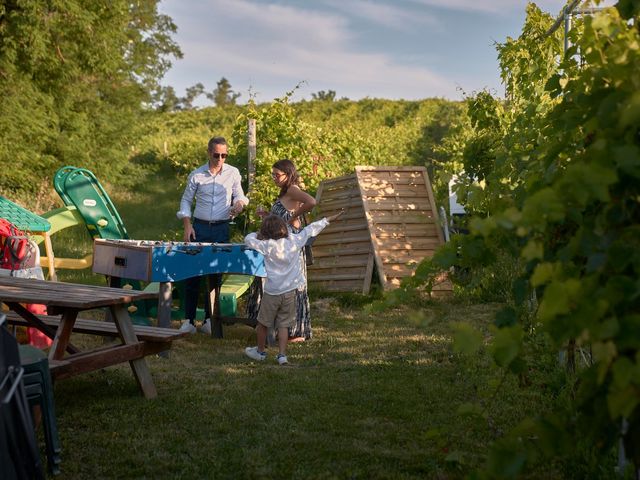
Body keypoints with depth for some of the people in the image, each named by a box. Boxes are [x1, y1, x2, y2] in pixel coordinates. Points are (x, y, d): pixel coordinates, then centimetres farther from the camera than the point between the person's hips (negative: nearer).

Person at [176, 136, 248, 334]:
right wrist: (187, 225, -2)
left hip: (221, 229, 0)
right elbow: (186, 200, 9)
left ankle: (209, 319, 12)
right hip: (199, 227, 0)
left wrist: (239, 204, -13)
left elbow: (239, 196, 12)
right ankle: (188, 319, 4)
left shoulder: (233, 173, 3)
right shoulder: (196, 175, 2)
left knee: (216, 274, 4)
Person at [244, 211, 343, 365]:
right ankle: (282, 355, 3)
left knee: (263, 323, 14)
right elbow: (310, 230, 9)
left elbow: (248, 239, -5)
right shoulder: (294, 241, -1)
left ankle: (260, 351, 28)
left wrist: (256, 234, 16)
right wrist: (328, 219, 20)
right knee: (283, 325, 9)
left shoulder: (266, 246, -11)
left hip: (272, 292, -3)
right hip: (290, 291, 3)